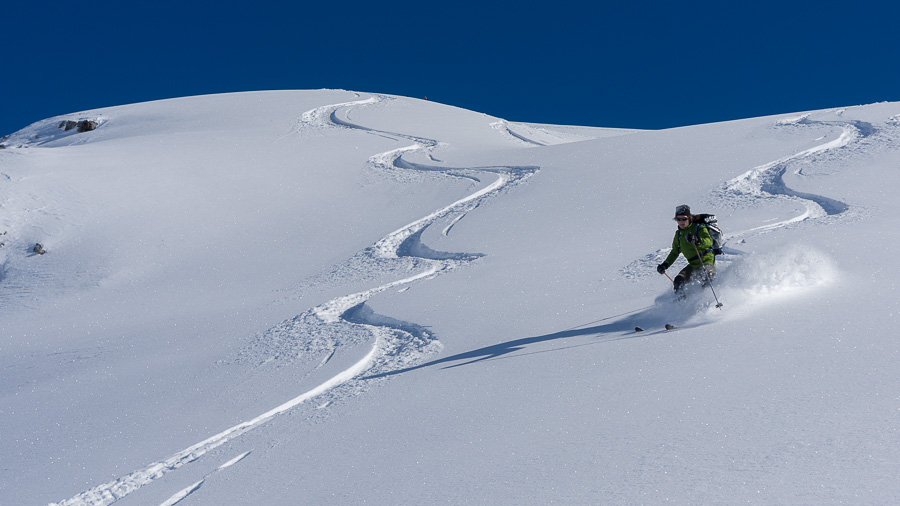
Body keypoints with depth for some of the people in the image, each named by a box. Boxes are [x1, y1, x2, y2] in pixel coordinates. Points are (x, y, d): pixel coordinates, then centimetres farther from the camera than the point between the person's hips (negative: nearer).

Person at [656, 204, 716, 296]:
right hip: (693, 265, 5)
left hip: (707, 262, -5)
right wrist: (665, 264, 11)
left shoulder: (699, 228, -6)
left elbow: (709, 241, -24)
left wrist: (697, 240, -44)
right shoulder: (679, 234, 12)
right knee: (679, 281, -15)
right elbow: (675, 252, 24)